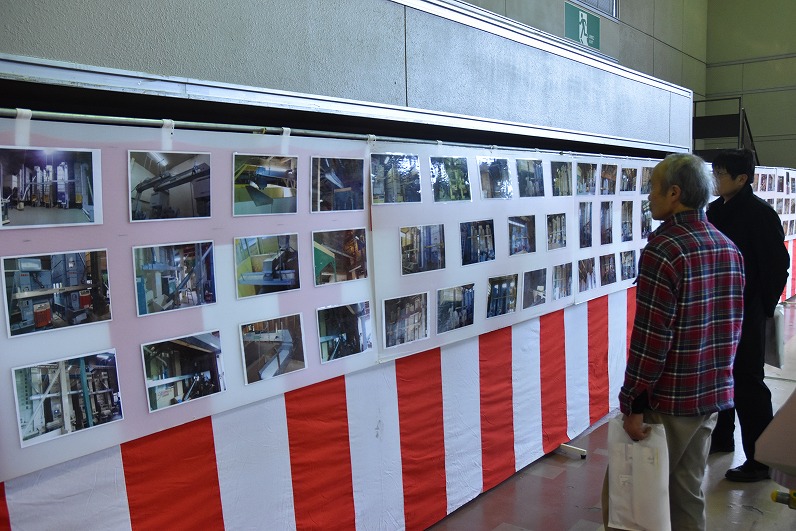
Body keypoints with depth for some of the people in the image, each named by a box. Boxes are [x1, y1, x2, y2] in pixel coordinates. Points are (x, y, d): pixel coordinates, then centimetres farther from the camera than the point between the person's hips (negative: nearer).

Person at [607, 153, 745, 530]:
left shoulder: (663, 250, -20)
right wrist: (717, 372, 21)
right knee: (689, 489, 19)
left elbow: (651, 338, -22)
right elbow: (733, 325, 11)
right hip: (714, 392, 8)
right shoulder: (729, 248, 6)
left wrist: (633, 404, -15)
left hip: (670, 399, -8)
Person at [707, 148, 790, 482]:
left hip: (746, 313, -8)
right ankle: (722, 437, 37)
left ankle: (761, 459, 12)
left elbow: (778, 264, -14)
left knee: (747, 383, -1)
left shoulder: (760, 214, -15)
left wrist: (765, 305, -8)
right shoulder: (715, 210, 6)